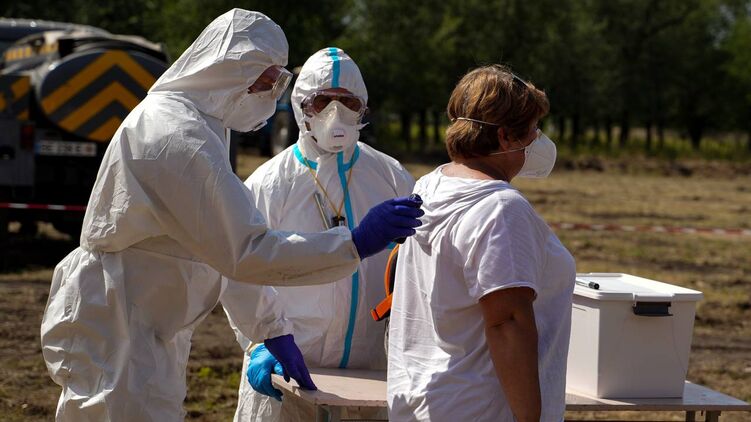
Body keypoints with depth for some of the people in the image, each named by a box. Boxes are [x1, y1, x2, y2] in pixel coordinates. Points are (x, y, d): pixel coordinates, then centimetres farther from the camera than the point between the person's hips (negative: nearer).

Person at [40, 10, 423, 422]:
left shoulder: (185, 122, 12)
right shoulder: (179, 138, -22)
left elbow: (228, 245, 16)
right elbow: (245, 251, -26)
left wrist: (272, 331, 15)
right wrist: (355, 243, -27)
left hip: (148, 334, 11)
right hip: (116, 338, -11)